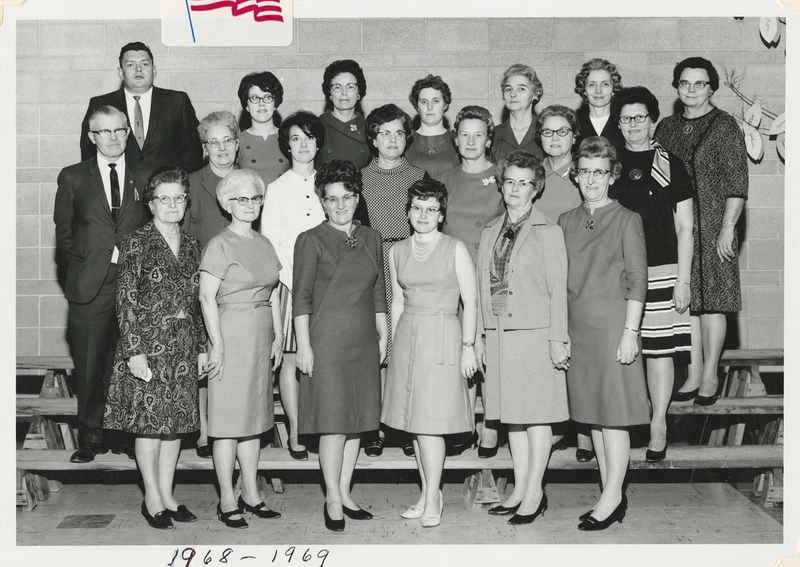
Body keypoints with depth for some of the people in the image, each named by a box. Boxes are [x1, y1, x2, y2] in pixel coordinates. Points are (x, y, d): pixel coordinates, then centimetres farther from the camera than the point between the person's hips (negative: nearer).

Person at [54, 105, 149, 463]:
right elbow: (63, 232, 10)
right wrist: (83, 263, 0)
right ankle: (91, 437, 18)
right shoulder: (73, 178, 8)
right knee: (90, 364, 5)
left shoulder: (146, 177, 8)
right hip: (89, 286, 0)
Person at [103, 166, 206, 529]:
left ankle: (167, 495, 20)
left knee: (176, 420, 9)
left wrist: (202, 347, 11)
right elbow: (126, 299, -9)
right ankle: (152, 498, 14)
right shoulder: (137, 242, -6)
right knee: (149, 420, 1)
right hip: (149, 343, -5)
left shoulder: (191, 246, 11)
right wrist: (135, 350, -15)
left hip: (183, 346, 5)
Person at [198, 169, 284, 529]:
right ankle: (227, 501, 8)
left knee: (254, 416, 12)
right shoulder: (220, 244, -8)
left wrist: (278, 336, 11)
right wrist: (217, 344, -15)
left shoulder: (264, 244, 14)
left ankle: (251, 493, 21)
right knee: (228, 419, -1)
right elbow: (207, 297, -12)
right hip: (232, 333, -7)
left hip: (261, 336, 7)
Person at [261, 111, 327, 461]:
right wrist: (293, 278, -9)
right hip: (290, 283, -2)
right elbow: (269, 243, 1)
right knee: (291, 360, 0)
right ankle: (295, 433, 9)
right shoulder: (277, 189, 5)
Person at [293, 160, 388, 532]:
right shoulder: (311, 241, -3)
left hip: (364, 342, 5)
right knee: (334, 421, -5)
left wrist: (383, 337, 12)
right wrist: (303, 345, -9)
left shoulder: (370, 239, 11)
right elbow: (301, 298, -5)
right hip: (327, 340, -5)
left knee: (358, 419, 8)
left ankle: (345, 493, 20)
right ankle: (333, 499, 7)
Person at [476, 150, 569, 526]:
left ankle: (534, 493, 10)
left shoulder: (547, 231, -3)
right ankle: (520, 489, 20)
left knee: (537, 414, 1)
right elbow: (482, 287, 14)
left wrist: (557, 339, -10)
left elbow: (557, 289, -6)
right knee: (512, 414, 11)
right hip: (499, 335, 6)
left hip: (534, 333, -6)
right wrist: (480, 336, 11)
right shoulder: (490, 232, 14)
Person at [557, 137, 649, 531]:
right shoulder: (567, 221, 13)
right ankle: (610, 495, 18)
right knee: (590, 412, 9)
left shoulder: (626, 220, -1)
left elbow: (638, 280, -5)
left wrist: (630, 332, -11)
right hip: (577, 327, 5)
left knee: (613, 412, -3)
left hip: (612, 324, -5)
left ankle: (612, 498, 5)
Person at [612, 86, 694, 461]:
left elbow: (685, 228, 2)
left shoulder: (669, 164, 4)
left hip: (661, 269, -2)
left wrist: (683, 280, -4)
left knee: (659, 348, -1)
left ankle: (658, 427, 10)